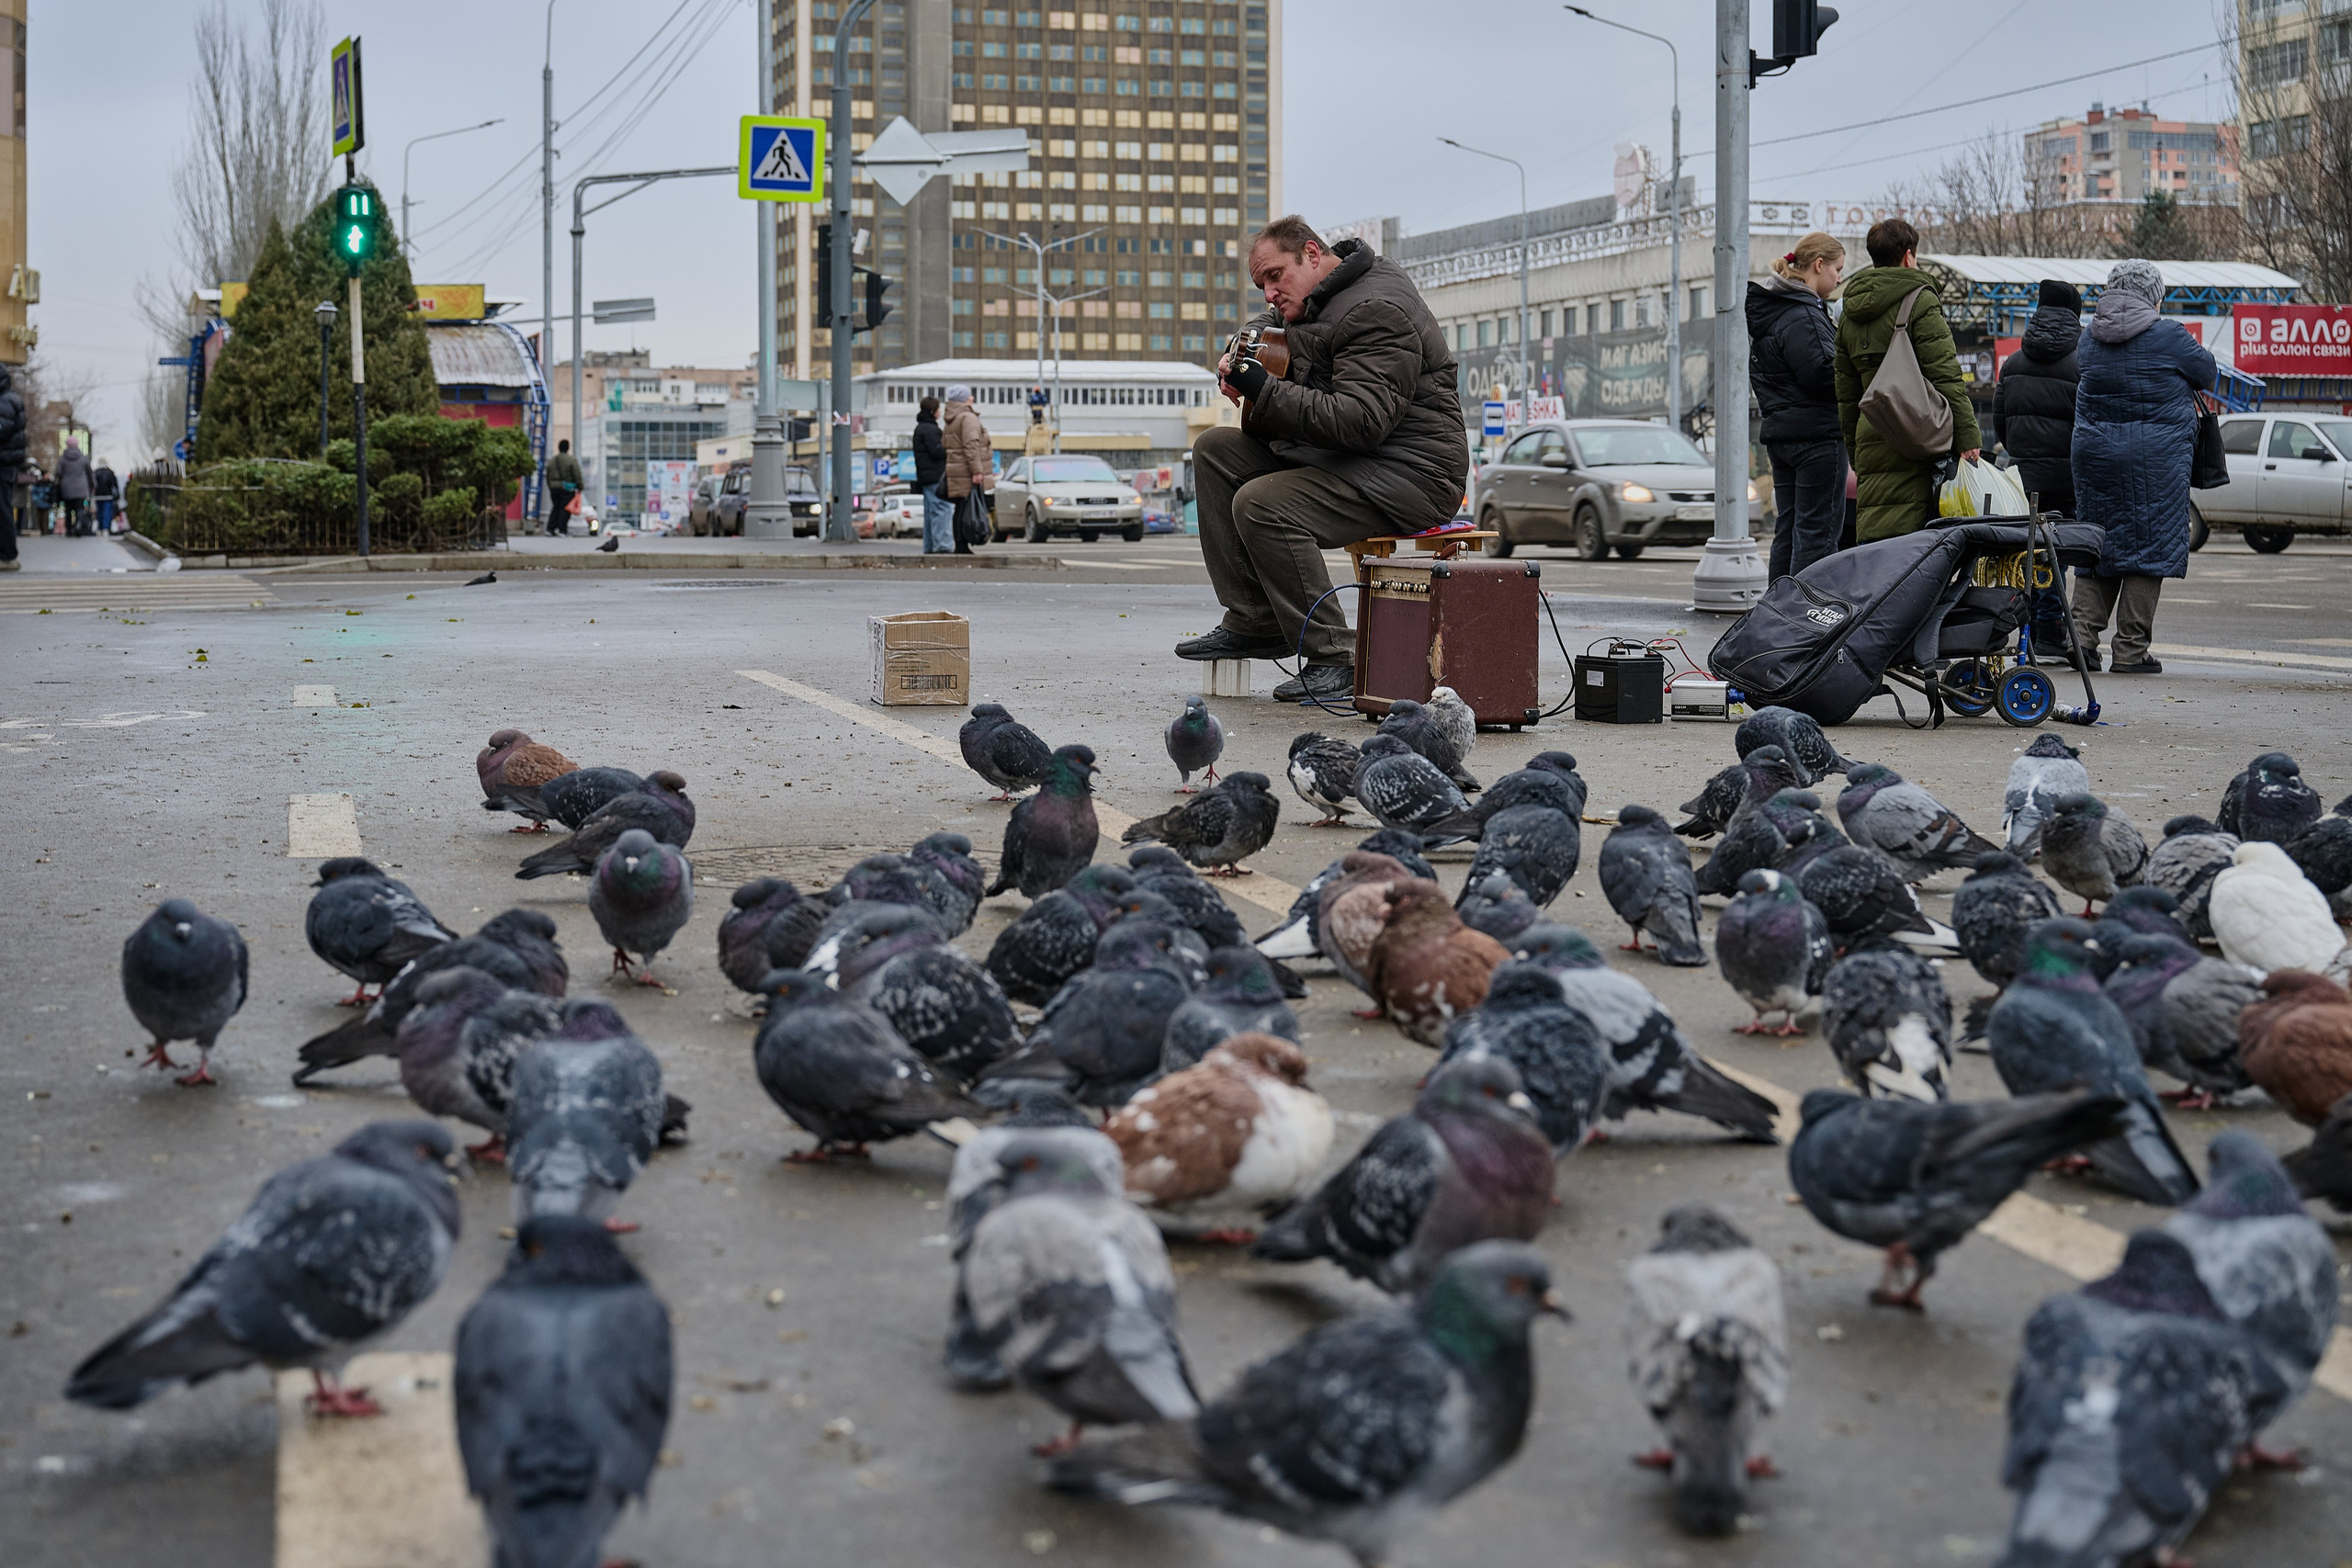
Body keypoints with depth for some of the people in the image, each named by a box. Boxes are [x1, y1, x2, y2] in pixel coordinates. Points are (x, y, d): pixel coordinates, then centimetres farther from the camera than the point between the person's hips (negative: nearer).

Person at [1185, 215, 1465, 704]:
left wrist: (1264, 393, -27)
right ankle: (1254, 623, 0)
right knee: (1215, 450, 7)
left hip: (1410, 473, -11)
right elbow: (1268, 321, 36)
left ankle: (1332, 659, -21)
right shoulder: (1317, 297, 13)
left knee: (1261, 504, -29)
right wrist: (1244, 359, 11)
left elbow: (1360, 420, -30)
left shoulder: (1377, 312, -19)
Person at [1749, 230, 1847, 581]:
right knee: (1819, 532, -8)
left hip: (1779, 433, 10)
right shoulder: (1802, 315, -15)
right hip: (1817, 433, -10)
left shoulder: (1770, 310, 16)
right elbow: (1822, 375, -21)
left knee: (1788, 530, 12)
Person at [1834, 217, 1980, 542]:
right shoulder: (1920, 302, -5)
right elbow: (1946, 378, -11)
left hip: (1871, 439, 6)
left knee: (1871, 535, 6)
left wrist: (1857, 454, 25)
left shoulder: (1849, 316, 17)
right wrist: (1968, 438, -10)